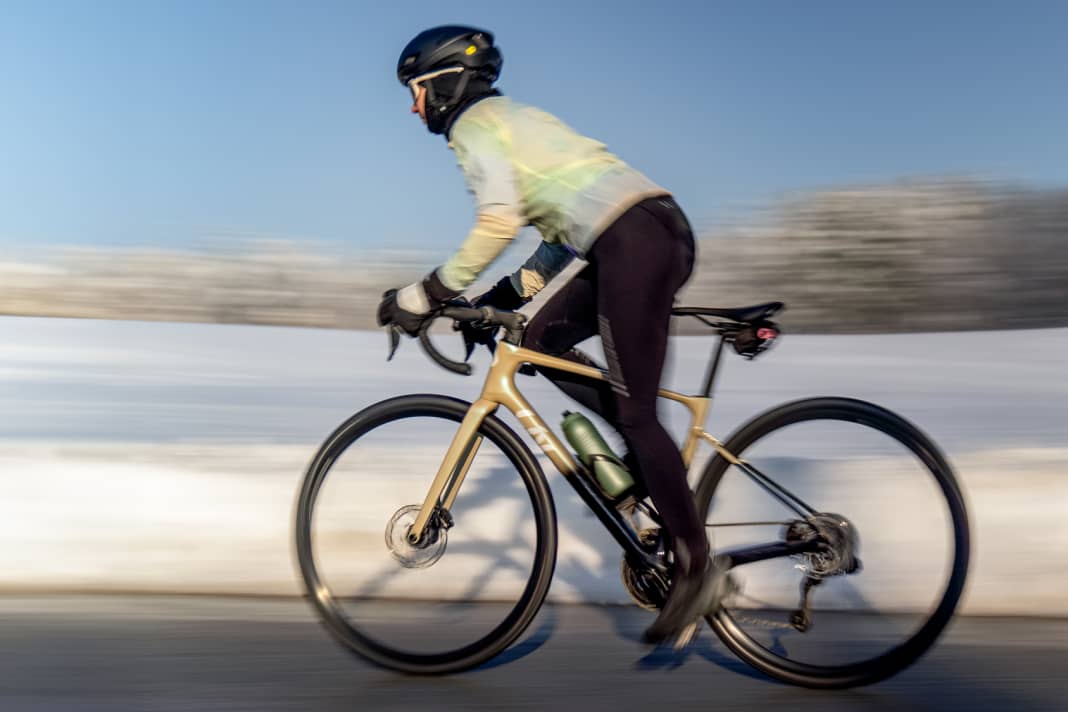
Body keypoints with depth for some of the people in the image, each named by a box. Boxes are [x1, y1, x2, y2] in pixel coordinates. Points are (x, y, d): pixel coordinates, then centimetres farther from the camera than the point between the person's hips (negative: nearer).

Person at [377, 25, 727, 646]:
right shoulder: (512, 118, 29)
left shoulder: (474, 125, 2)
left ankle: (697, 567, 3)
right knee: (542, 338, 13)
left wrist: (426, 294, -8)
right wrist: (506, 295, 23)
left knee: (634, 413, -6)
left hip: (635, 240, -9)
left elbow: (499, 222, -16)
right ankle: (652, 455, 11)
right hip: (659, 230, 9)